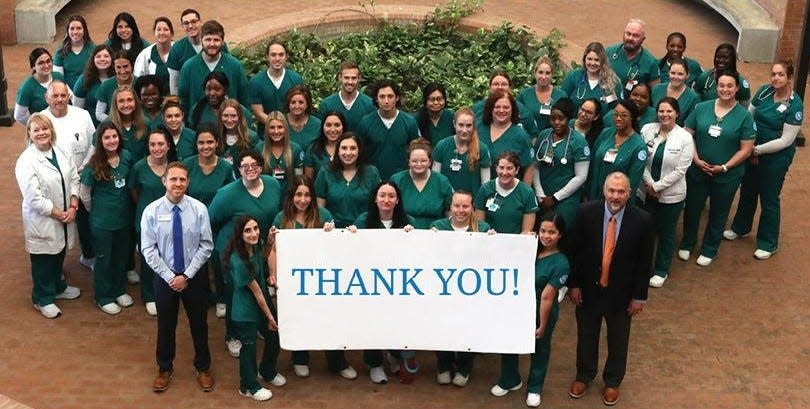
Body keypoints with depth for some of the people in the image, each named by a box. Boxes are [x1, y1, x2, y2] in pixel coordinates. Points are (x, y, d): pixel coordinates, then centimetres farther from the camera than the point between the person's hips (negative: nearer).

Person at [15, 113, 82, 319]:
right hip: (41, 221, -6)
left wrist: (73, 206, -10)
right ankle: (43, 299, 27)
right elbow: (34, 198, -22)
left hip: (64, 219, 6)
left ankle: (58, 287, 46)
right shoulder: (26, 162, -20)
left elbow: (74, 179, 3)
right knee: (43, 261, 9)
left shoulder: (60, 152, 0)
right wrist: (59, 214, -17)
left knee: (59, 255, 24)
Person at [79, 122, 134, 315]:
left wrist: (125, 206, 10)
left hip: (124, 217, 4)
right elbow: (85, 194, -6)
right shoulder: (94, 165, -18)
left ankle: (120, 290, 39)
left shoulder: (126, 157, -8)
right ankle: (103, 297, 27)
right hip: (102, 221, -4)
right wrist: (96, 212, 4)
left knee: (122, 255, 19)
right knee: (103, 258, 11)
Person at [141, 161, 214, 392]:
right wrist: (169, 277, -13)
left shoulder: (199, 209, -12)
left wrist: (187, 276, -13)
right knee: (166, 325, 15)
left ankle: (203, 368, 36)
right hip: (164, 276, 0)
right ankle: (164, 369, 36)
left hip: (194, 275, 0)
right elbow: (148, 250, -9)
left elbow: (206, 246, -9)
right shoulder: (152, 211, -11)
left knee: (199, 323, 15)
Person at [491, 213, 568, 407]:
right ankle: (510, 381, 41)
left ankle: (534, 388, 39)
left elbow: (547, 297, -19)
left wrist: (542, 325, -15)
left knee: (539, 349, 17)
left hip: (541, 312, -5)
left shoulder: (560, 263, -22)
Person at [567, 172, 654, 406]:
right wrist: (574, 284, -4)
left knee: (618, 340, 19)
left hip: (621, 293, -1)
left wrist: (639, 296, -5)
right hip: (588, 289, 1)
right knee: (586, 335, 21)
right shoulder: (586, 212, -15)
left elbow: (644, 261, -8)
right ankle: (584, 376, 46)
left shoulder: (642, 220, -17)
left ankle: (612, 381, 44)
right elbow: (575, 251, -5)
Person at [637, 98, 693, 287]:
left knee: (666, 233, 13)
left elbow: (680, 170, -12)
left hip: (671, 195, -2)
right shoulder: (647, 129, -5)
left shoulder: (685, 138, -11)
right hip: (646, 191, 2)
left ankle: (661, 270, 30)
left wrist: (657, 186, -14)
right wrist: (649, 183, -13)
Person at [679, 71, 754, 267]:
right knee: (691, 209, 15)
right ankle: (687, 244, 38)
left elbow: (746, 149, -9)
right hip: (697, 171, 2)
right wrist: (696, 159, -13)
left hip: (727, 176, -2)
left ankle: (709, 251, 34)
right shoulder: (701, 108, -4)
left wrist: (724, 167, -15)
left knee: (718, 215, 15)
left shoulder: (744, 116, -9)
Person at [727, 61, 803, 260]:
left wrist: (757, 150, -16)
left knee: (769, 199, 7)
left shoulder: (794, 105, -20)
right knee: (747, 191, 21)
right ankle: (740, 227, 44)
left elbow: (786, 141, -20)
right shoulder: (764, 91, -7)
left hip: (777, 157, -5)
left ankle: (768, 243, 24)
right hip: (753, 151, 5)